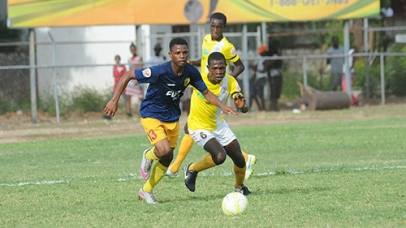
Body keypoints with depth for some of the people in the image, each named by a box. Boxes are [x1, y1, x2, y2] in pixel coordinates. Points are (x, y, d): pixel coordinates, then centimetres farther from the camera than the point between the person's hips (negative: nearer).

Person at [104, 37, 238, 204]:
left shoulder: (191, 72, -13)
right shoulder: (159, 72, -29)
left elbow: (206, 92, 1)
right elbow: (128, 76, -22)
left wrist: (222, 106, -17)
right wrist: (114, 101, -25)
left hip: (172, 118, 6)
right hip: (151, 115, -6)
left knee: (167, 158, 9)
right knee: (164, 150, -24)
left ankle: (146, 191, 30)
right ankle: (148, 156, 13)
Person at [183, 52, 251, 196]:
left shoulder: (229, 81, -17)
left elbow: (242, 107, -26)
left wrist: (239, 99, -49)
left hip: (219, 125, 5)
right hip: (200, 127, -5)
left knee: (239, 159, 5)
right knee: (219, 156, -27)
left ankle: (239, 188, 35)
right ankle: (192, 169, 0)